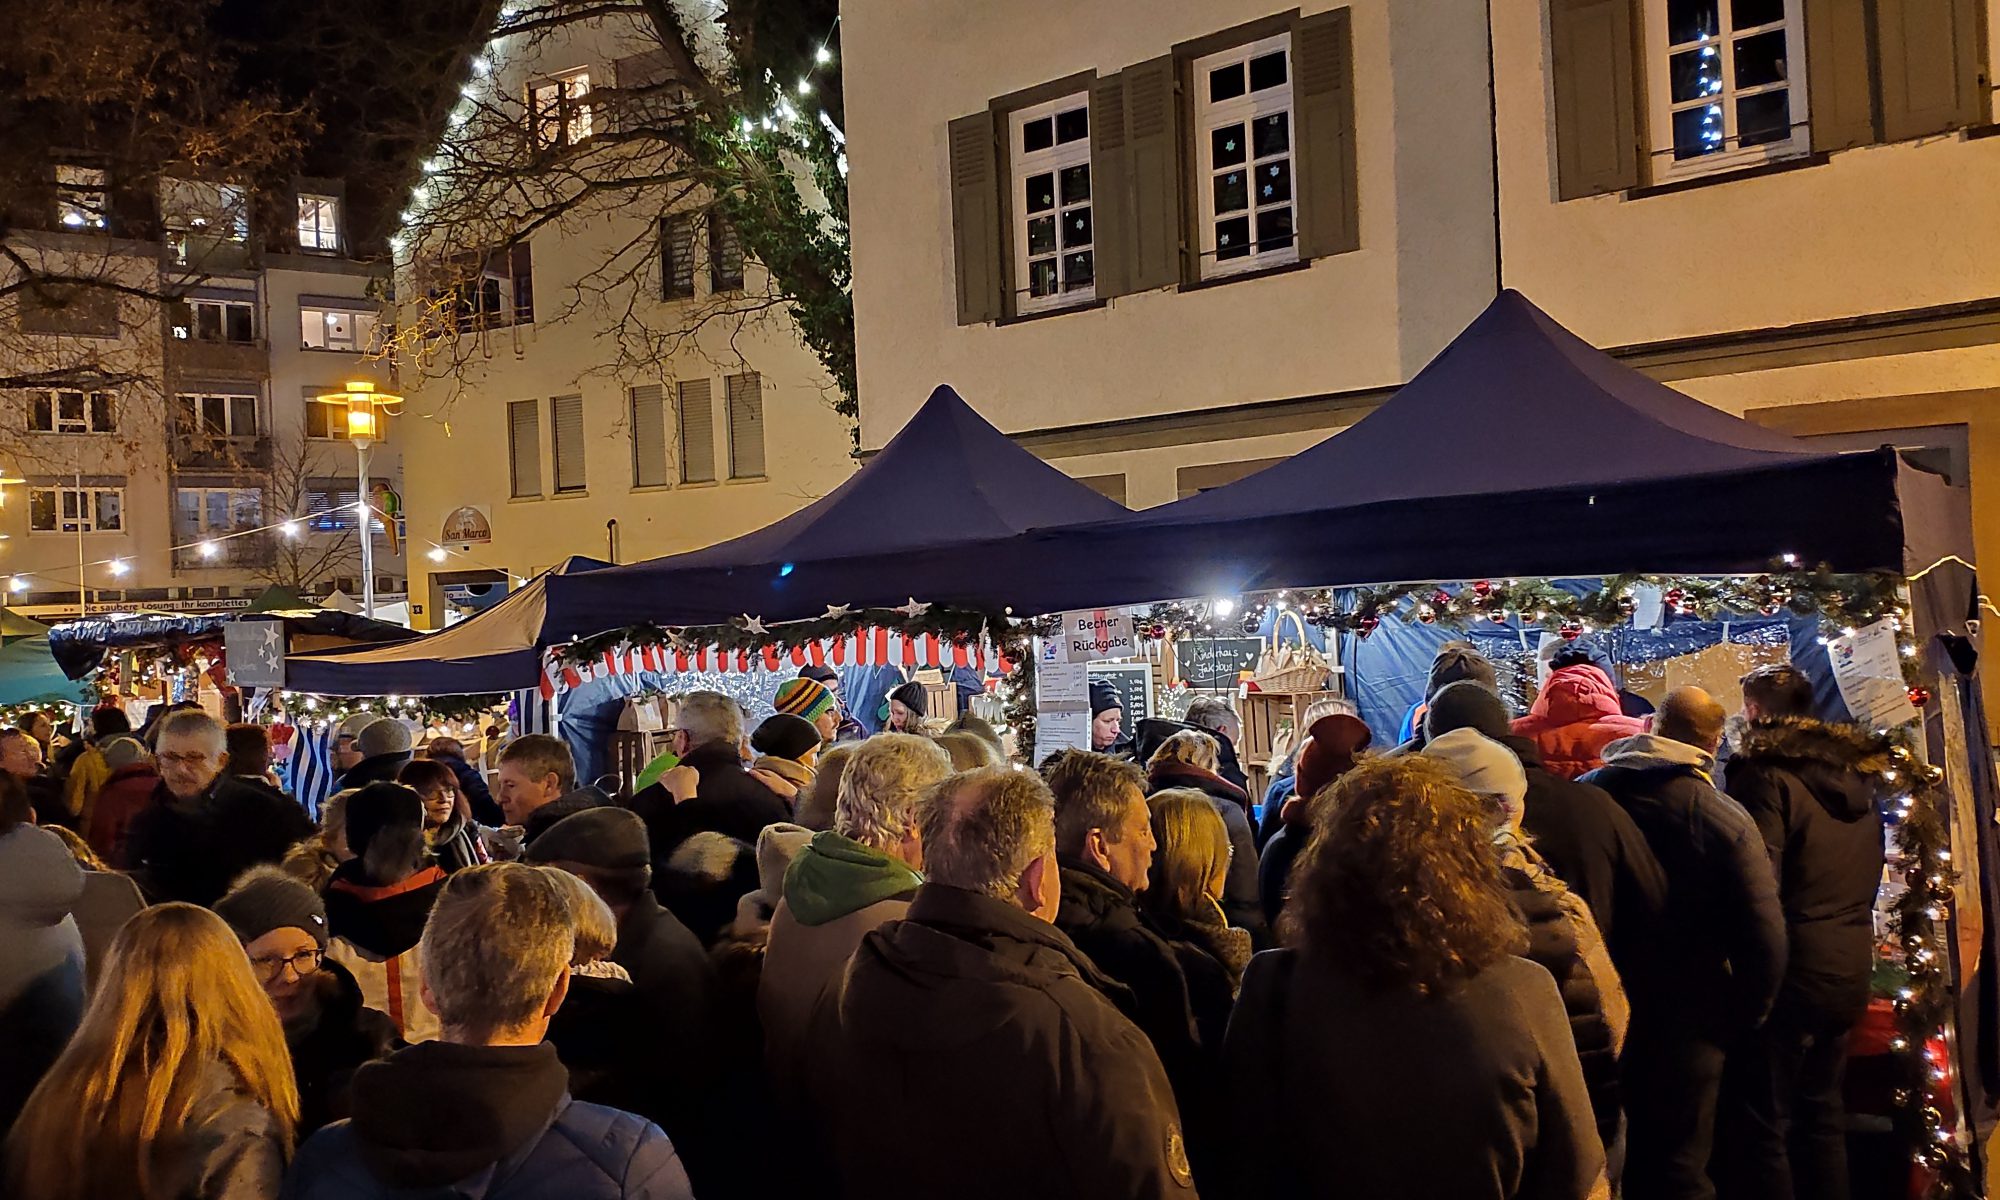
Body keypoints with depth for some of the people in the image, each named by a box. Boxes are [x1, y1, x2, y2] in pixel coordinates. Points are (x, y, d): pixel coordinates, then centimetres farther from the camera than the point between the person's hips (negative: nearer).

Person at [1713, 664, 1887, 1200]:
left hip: (1790, 970, -8)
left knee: (1762, 1124, 1)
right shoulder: (1856, 775, 9)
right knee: (1822, 1113, 20)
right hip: (1848, 970, 8)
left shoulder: (1767, 775, -15)